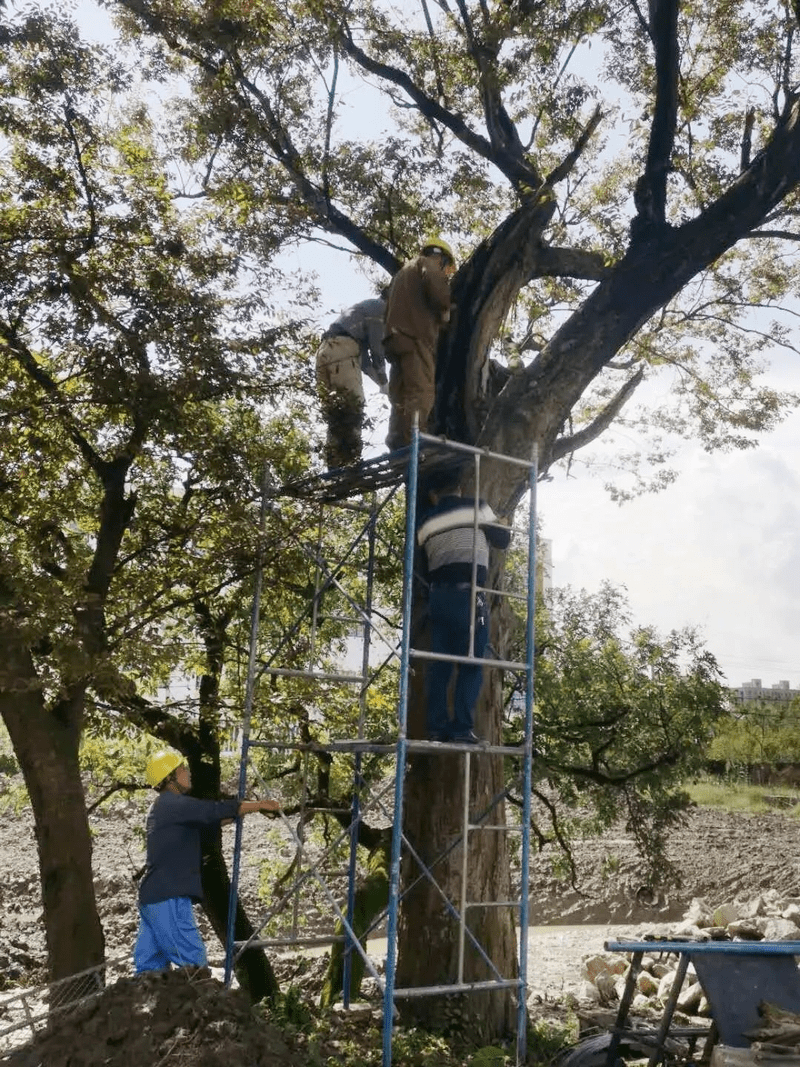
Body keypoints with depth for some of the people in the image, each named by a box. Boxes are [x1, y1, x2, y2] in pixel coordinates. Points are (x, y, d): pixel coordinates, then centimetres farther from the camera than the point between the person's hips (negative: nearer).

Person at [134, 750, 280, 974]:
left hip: (152, 897, 10)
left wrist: (251, 807, 11)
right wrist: (260, 804, -7)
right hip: (168, 898, -10)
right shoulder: (172, 804, -12)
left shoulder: (164, 806, 18)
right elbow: (215, 811, -17)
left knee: (150, 965, 10)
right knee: (194, 964, -8)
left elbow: (210, 820, 18)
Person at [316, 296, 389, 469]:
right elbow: (377, 348, 2)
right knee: (353, 406, -15)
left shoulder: (363, 308, 38)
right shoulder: (380, 307, 12)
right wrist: (384, 382, 10)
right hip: (342, 349, -9)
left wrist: (380, 382, 31)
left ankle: (335, 466, 0)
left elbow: (364, 359, 32)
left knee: (335, 414, 5)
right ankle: (350, 463, -24)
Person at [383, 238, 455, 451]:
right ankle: (411, 446, -31)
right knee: (421, 393, -18)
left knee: (401, 398, 3)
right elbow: (438, 289, -12)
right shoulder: (428, 263, 10)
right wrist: (445, 311, 5)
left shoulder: (403, 272, 35)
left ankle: (397, 448, -5)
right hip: (416, 337, -9)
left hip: (395, 337, 9)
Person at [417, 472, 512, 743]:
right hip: (468, 594, -4)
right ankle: (462, 727, -10)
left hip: (438, 596, 5)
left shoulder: (425, 522, 17)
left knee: (440, 665, 7)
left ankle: (437, 727, 2)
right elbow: (503, 538, 13)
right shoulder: (475, 507, 4)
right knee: (472, 665, -3)